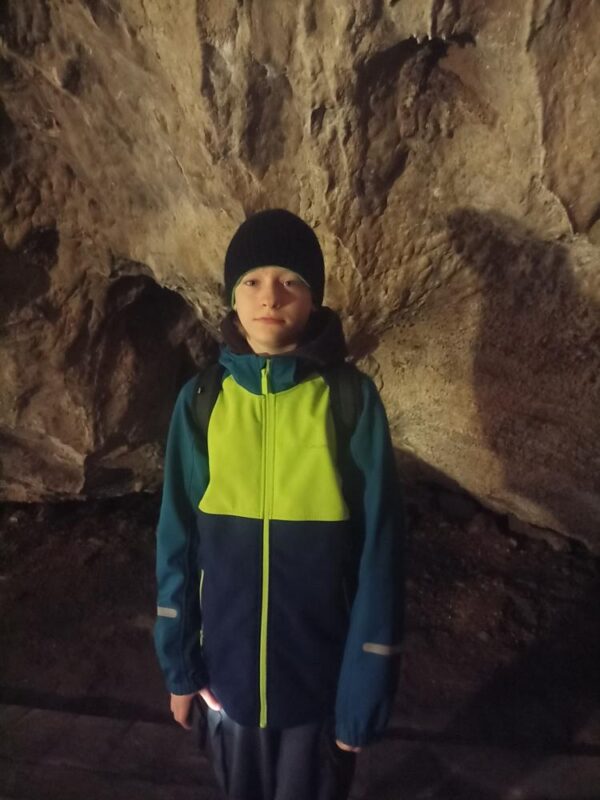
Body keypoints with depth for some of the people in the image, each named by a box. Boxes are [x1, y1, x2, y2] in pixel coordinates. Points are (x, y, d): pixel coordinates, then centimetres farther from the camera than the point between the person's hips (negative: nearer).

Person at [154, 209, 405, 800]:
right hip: (228, 661, 3)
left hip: (321, 664, -2)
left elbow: (378, 547, -12)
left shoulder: (351, 398, -16)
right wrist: (177, 660, 2)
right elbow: (177, 537, -2)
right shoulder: (201, 399, -9)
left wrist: (367, 683, -9)